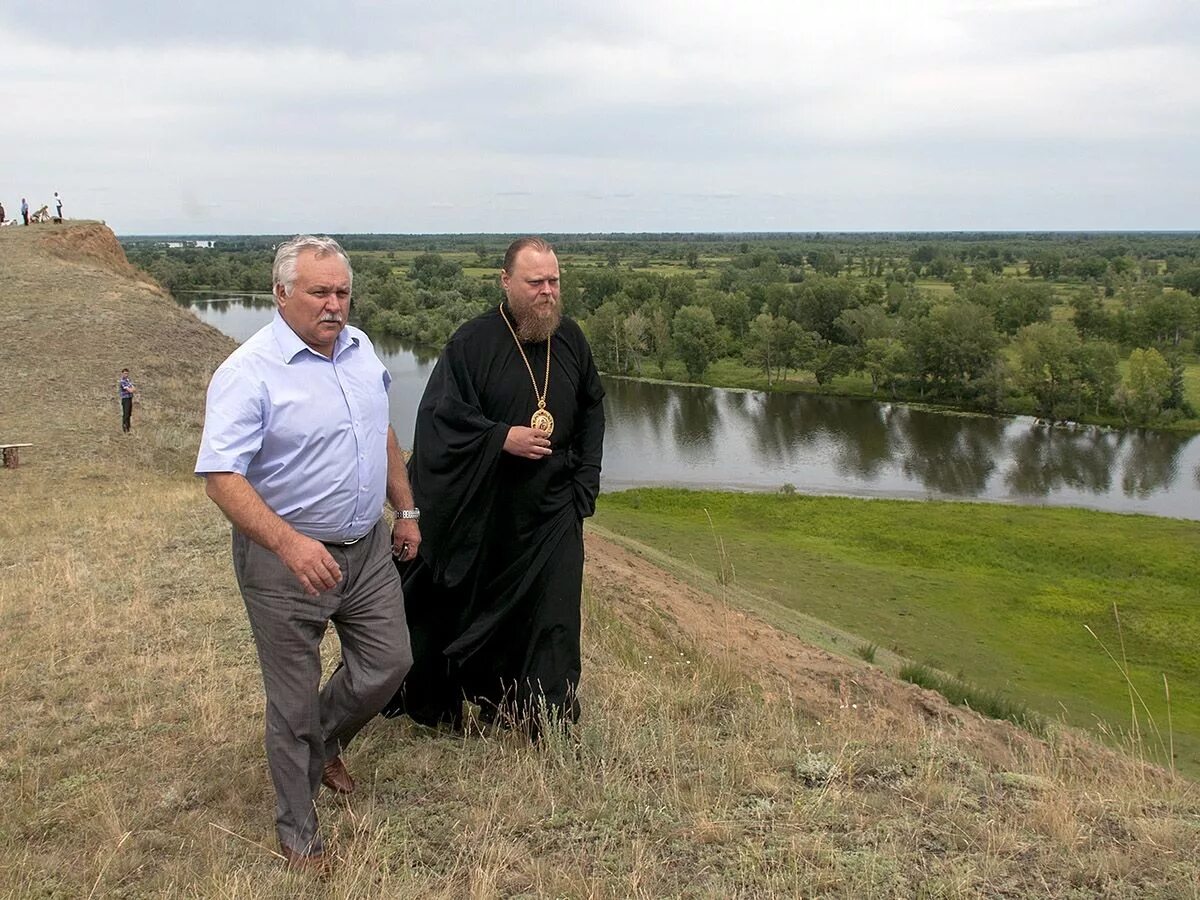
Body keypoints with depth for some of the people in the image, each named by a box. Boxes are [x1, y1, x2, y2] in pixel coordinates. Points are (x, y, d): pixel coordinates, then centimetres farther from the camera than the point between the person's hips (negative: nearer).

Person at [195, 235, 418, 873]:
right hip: (285, 559, -6)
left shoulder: (360, 348, 3)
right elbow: (221, 478, -26)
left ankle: (324, 744, 44)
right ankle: (298, 834, 27)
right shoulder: (249, 373, -20)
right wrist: (289, 543, -37)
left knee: (388, 663, 15)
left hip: (367, 548, 7)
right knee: (294, 703, 6)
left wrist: (406, 510, 18)